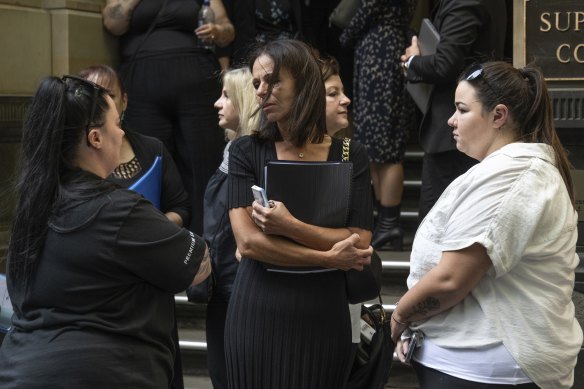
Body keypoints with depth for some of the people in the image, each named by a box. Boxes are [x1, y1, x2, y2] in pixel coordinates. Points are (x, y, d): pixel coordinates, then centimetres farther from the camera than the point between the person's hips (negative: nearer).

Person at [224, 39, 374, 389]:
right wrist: (329, 258, -11)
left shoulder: (351, 156, 0)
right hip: (259, 312, 0)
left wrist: (288, 226, -20)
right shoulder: (246, 151, -1)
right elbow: (248, 241, -11)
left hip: (323, 315, 0)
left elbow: (360, 244, -10)